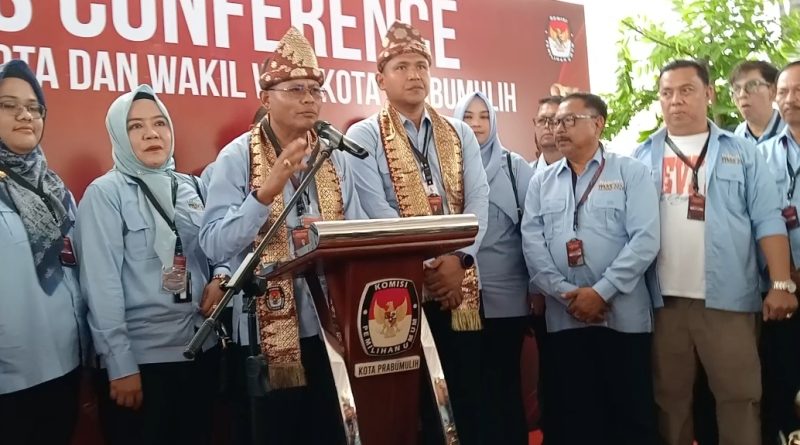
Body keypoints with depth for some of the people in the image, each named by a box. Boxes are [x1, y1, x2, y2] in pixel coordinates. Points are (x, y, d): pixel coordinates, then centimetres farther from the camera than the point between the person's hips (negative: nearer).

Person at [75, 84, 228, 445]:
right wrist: (119, 363, -15)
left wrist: (221, 276, -8)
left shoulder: (193, 188, 8)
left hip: (201, 348, 5)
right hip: (139, 356, -5)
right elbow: (101, 282, -12)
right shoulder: (105, 193, -7)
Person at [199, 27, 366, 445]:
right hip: (267, 331, -4)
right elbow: (214, 244, -16)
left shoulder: (334, 157, 7)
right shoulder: (237, 156, -7)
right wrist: (266, 191, -25)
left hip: (332, 325, 4)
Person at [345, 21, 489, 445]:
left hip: (459, 284, 3)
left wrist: (459, 259, -13)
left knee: (467, 397, 7)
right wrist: (427, 264, -15)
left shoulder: (460, 134, 12)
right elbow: (377, 212, -10)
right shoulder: (364, 136, 0)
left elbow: (478, 201, 2)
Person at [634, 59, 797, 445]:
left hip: (727, 298, -1)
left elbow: (768, 221, 1)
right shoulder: (643, 158, 9)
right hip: (662, 300, 2)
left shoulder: (742, 153, 6)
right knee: (669, 396, 11)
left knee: (739, 395, 2)